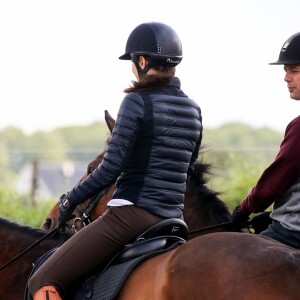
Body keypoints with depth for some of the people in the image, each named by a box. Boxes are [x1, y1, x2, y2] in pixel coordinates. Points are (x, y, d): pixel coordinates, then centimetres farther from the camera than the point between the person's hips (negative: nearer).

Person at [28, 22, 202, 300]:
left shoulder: (137, 101, -11)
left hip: (132, 214, -8)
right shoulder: (193, 110, 11)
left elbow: (111, 169, -15)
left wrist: (71, 199, -2)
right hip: (173, 220, 8)